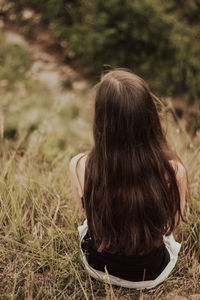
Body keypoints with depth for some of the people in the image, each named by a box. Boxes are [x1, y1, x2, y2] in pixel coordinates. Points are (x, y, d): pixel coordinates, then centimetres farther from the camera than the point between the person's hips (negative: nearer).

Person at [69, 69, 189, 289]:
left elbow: (89, 214, -6)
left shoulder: (80, 167, -29)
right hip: (152, 276, 0)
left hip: (97, 268, 1)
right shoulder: (173, 171, -30)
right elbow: (172, 223, -8)